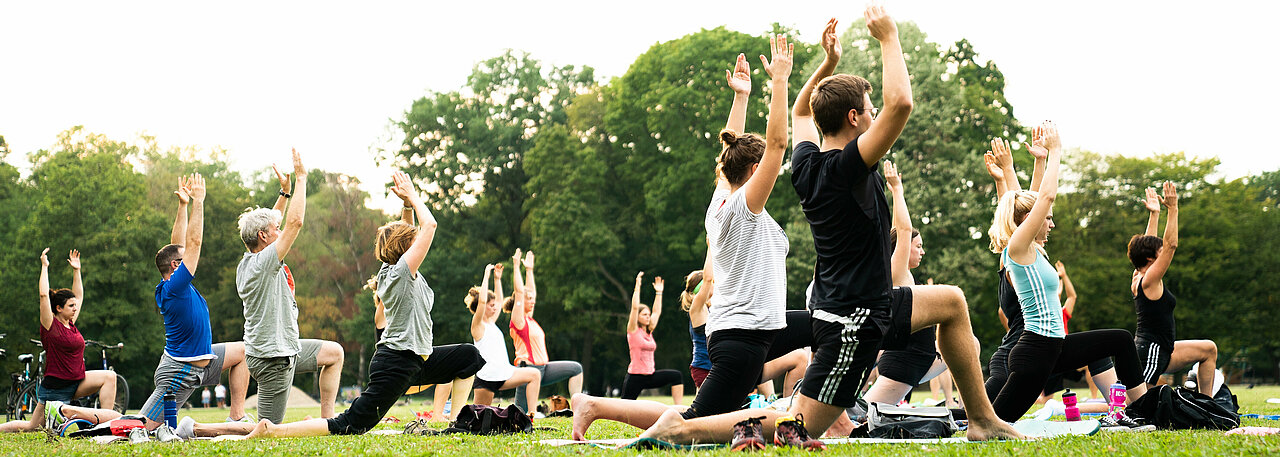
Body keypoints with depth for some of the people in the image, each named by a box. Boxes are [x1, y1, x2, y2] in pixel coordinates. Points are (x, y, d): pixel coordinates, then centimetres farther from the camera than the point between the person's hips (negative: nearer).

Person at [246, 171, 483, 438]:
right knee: (351, 426, -11)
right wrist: (412, 196, -6)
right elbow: (429, 225, -19)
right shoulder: (401, 272, -15)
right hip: (396, 363, -10)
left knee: (469, 356, 18)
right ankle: (272, 430, -11)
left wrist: (408, 204, 11)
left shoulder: (389, 272, 10)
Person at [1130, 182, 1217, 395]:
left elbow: (1147, 244, 22)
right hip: (1150, 353, -11)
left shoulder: (1138, 278, 10)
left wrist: (1154, 213, 23)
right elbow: (1171, 245, -18)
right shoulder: (1149, 280, -14)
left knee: (1209, 349, 22)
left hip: (1160, 352, 11)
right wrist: (1173, 209, -16)